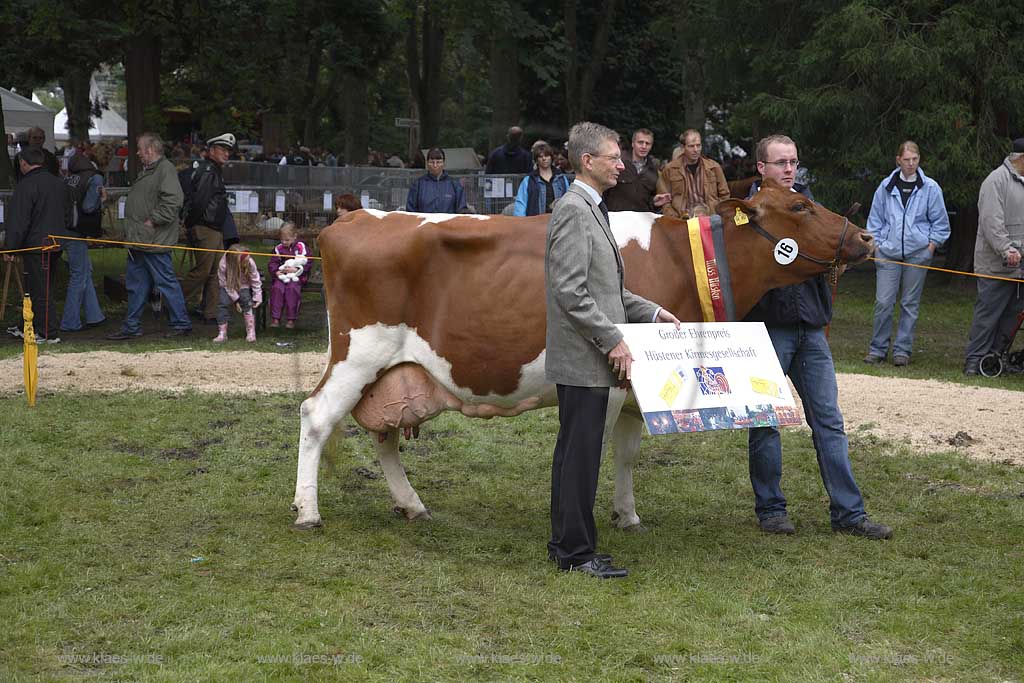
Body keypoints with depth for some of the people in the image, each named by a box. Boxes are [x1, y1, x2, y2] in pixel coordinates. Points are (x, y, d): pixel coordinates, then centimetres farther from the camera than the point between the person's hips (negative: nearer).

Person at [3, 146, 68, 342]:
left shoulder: (26, 185, -15)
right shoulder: (58, 183, 12)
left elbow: (18, 221, -17)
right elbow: (65, 215, 22)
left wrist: (10, 247, -12)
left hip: (36, 246, -8)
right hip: (56, 243, 9)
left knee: (40, 290, -4)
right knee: (34, 288, 18)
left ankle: (48, 333, -4)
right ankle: (28, 327, 28)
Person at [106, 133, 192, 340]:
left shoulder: (165, 169, -14)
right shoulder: (146, 171, 19)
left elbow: (173, 200, -25)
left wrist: (153, 220, -21)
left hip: (154, 242, -10)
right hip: (138, 240, 10)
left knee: (166, 282, -3)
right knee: (136, 285, 14)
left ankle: (181, 324, 5)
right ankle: (132, 327, 20)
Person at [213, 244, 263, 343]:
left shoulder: (250, 263, -29)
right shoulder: (223, 265, -32)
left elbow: (256, 281, -15)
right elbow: (226, 284, -21)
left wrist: (257, 297, -16)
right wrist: (236, 299, -22)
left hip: (244, 285, 0)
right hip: (228, 285, 0)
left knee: (245, 299, -26)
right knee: (224, 302, -22)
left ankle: (251, 332, -22)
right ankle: (222, 334, -11)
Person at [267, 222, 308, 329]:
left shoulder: (301, 247, 2)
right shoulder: (278, 249, 11)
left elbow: (306, 264, -4)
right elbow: (272, 264, 9)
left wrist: (295, 269, -18)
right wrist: (276, 272, -12)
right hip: (281, 276, 3)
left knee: (292, 288, -30)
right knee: (277, 288, -26)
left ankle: (291, 319, -25)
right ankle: (275, 318, -23)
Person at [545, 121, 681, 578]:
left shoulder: (591, 210, 17)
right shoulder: (574, 211, -15)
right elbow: (571, 292, -21)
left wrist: (650, 312, 16)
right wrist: (612, 340, -19)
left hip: (592, 359, 10)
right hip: (582, 357, -10)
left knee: (574, 452, 14)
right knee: (581, 456, -5)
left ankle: (565, 543, 21)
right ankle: (576, 552, 0)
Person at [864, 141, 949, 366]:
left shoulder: (930, 188, 3)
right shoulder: (887, 187, 6)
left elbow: (940, 222, 9)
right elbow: (875, 218, 13)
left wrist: (930, 247, 2)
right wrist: (876, 244, 6)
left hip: (917, 253, 0)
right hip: (888, 253, 0)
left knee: (910, 304, 3)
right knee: (883, 302, -6)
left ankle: (902, 350, 11)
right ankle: (878, 348, 5)